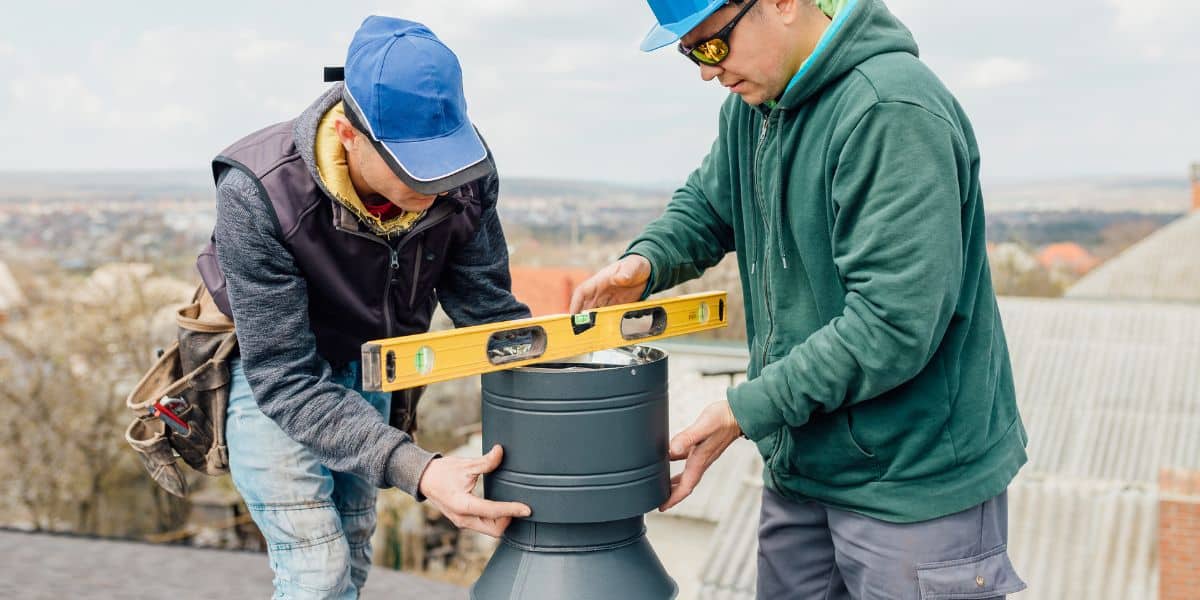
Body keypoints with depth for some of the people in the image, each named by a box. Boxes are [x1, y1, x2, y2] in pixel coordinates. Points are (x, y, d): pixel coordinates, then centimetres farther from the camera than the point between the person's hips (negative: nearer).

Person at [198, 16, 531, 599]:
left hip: (365, 364, 5)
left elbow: (489, 310, -12)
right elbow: (286, 380, -35)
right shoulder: (256, 194, -37)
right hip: (265, 368, -4)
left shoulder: (463, 178, -25)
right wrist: (418, 471, -46)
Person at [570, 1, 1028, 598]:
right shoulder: (753, 105, 4)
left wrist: (748, 409, -20)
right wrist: (646, 259, -4)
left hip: (912, 483, -8)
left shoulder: (892, 113, -23)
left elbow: (893, 324, -27)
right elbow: (706, 204, 19)